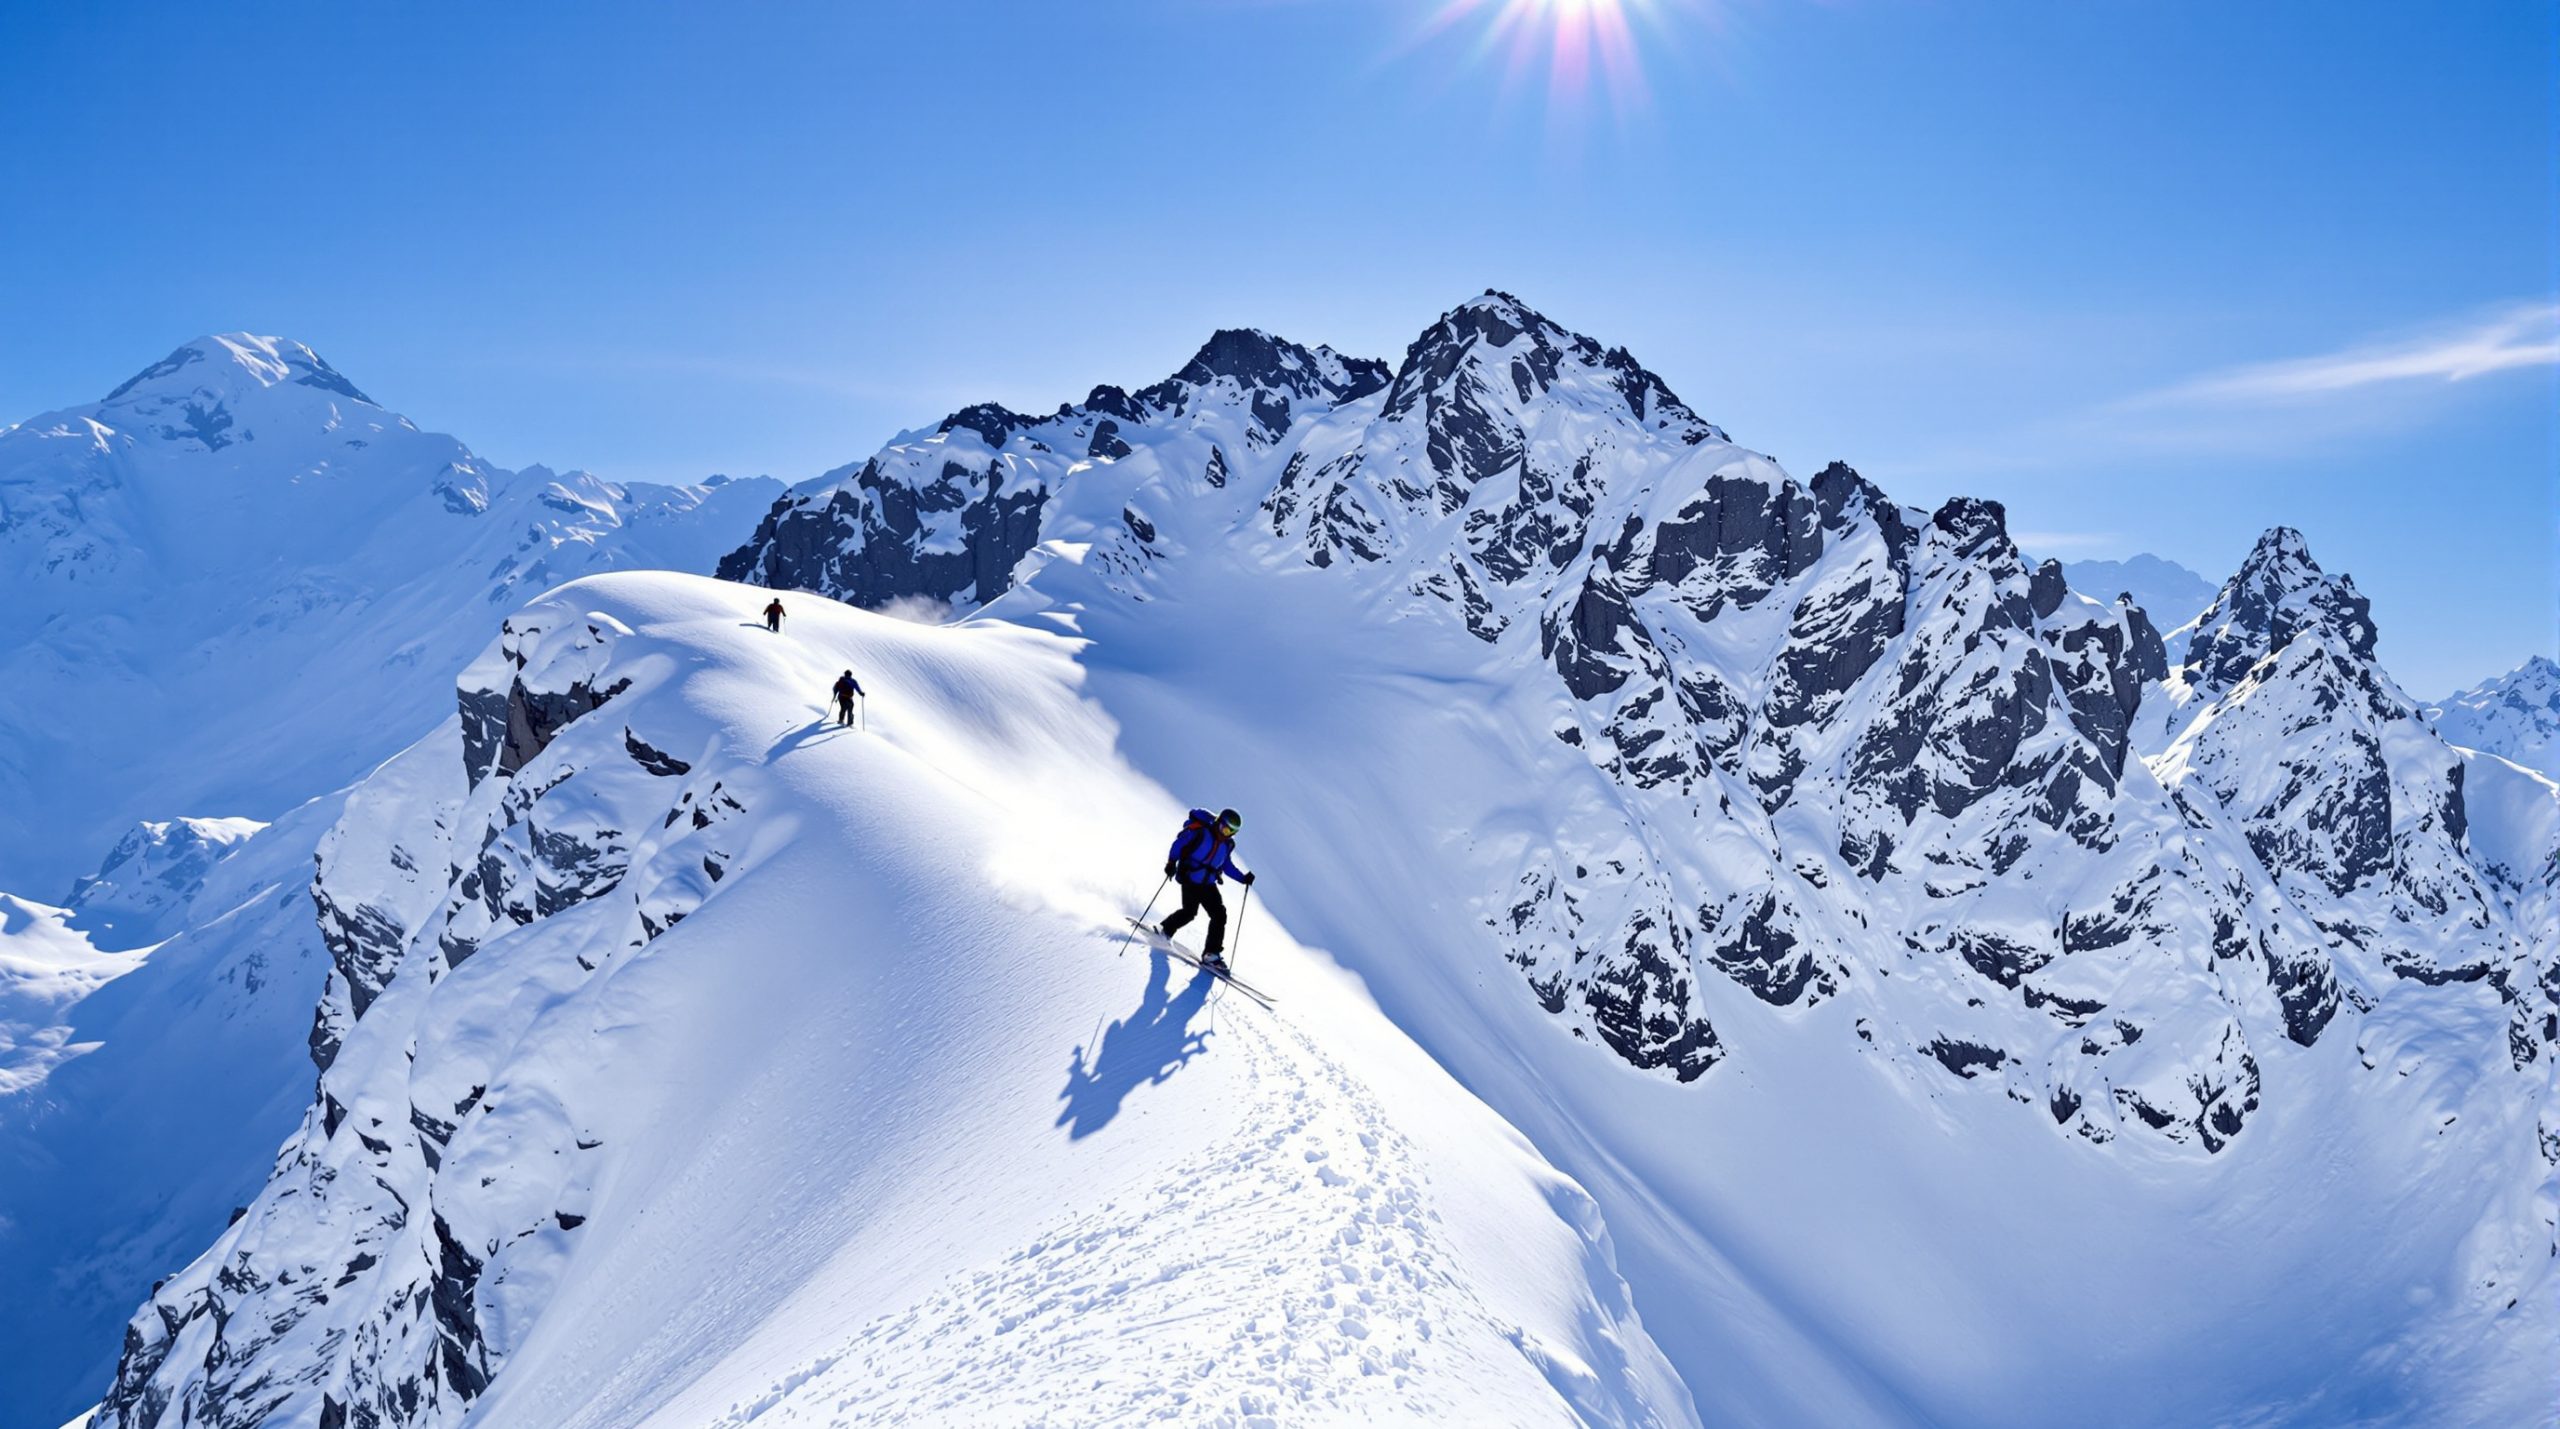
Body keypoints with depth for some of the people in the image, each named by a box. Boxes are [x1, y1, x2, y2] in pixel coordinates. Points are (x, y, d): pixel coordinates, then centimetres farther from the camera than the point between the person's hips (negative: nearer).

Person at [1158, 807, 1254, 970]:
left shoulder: (1227, 844, 7)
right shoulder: (1199, 832, -12)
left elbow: (1227, 867, 17)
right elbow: (1178, 844, -8)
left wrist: (1243, 878, 5)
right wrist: (1171, 862, -20)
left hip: (1208, 884, 6)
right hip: (1190, 880, -6)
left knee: (1220, 914, -6)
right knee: (1190, 912, -13)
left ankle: (1212, 953, 0)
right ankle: (1165, 930, 14)